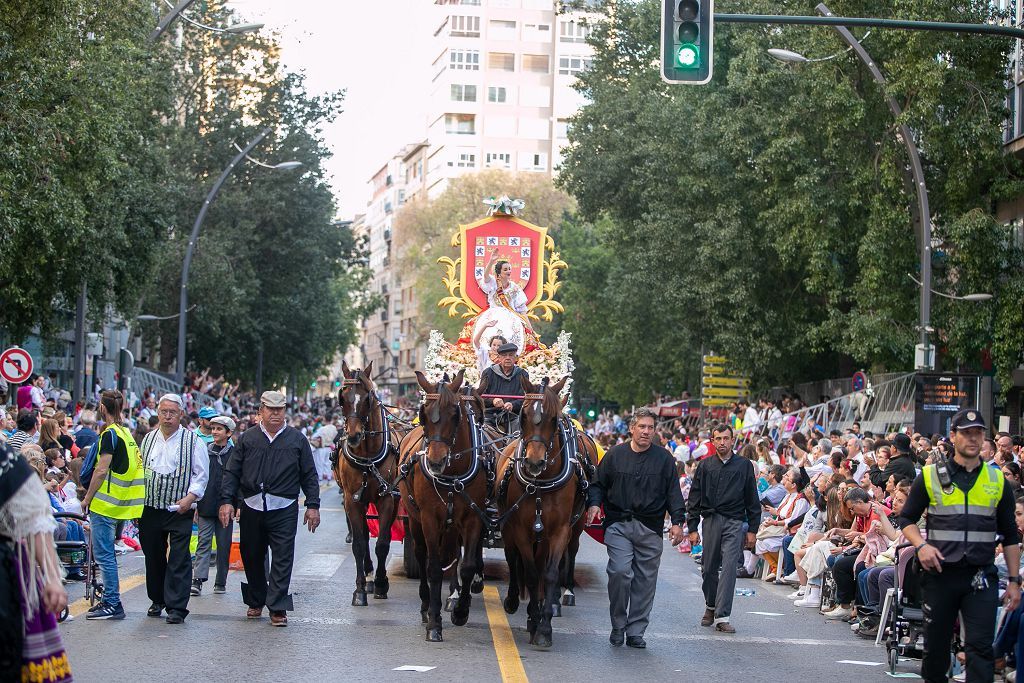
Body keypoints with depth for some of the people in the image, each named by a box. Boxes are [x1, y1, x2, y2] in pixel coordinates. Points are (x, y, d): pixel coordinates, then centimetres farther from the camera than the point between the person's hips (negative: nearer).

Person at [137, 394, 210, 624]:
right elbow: (140, 471, 18)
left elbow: (202, 474, -2)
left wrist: (190, 497, -15)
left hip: (180, 511, -4)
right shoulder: (149, 439, 12)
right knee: (153, 557, 12)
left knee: (179, 559, -9)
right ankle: (157, 600, 28)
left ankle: (176, 607, -10)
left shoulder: (193, 441, -1)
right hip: (150, 509, 4)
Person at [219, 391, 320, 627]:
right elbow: (232, 472, 8)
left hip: (284, 509, -2)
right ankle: (255, 602, 28)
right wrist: (226, 500, -3)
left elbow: (309, 475, 7)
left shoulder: (297, 439, 6)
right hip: (252, 507, 2)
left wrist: (313, 505, 1)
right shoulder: (247, 439, 8)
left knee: (282, 559, -7)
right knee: (251, 557, 11)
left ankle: (278, 608, -5)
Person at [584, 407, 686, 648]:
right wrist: (594, 504, -7)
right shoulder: (615, 455, 7)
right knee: (620, 572, -15)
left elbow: (673, 492, 7)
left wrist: (677, 521, -3)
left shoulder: (664, 458, 7)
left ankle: (636, 631, 12)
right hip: (618, 525, -1)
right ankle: (618, 625, 3)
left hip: (650, 528, 1)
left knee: (645, 580, 3)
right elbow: (598, 484, 12)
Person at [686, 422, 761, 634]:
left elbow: (752, 500, 9)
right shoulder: (705, 466, 8)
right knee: (709, 568, 8)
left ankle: (722, 616, -14)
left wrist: (752, 529, 4)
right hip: (710, 521, 2)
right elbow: (694, 499, 8)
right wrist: (692, 528, 2)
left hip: (734, 522, -2)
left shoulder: (744, 466, 6)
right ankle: (710, 606, 31)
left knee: (729, 568, -11)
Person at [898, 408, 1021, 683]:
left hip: (981, 577, 0)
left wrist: (1014, 581, 6)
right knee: (936, 646, 9)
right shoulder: (930, 477, 4)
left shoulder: (997, 481, 9)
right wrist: (921, 546, -11)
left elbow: (1010, 536, 12)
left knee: (980, 648, -9)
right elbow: (907, 519, 9)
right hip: (940, 575, 0)